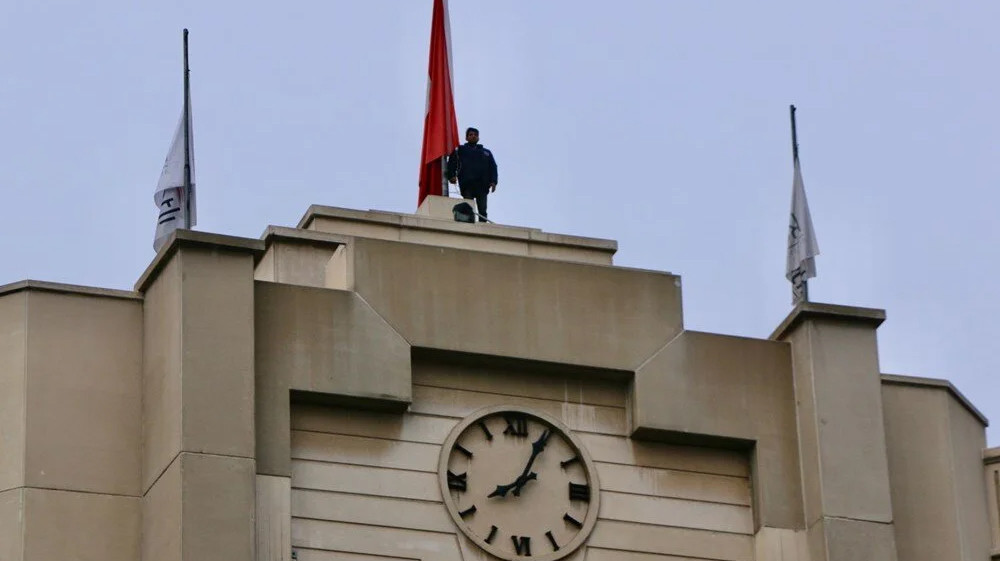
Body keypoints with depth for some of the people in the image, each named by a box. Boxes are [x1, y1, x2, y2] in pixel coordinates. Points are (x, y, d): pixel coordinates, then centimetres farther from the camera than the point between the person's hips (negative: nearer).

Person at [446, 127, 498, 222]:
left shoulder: (486, 152, 25)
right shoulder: (460, 150, 18)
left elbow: (493, 167, 16)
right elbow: (452, 163, 7)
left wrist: (493, 181, 1)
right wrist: (451, 175, -11)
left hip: (482, 185, 2)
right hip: (467, 184, -2)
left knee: (482, 210, -6)